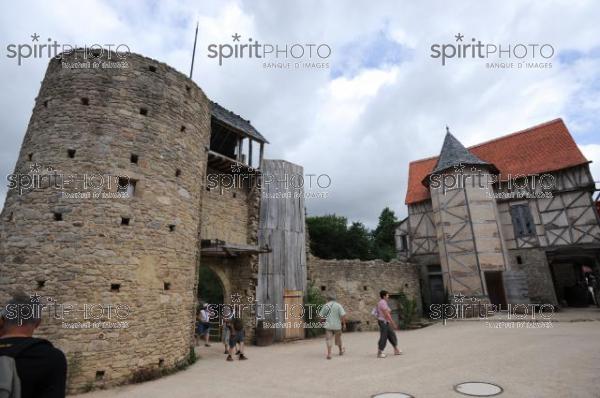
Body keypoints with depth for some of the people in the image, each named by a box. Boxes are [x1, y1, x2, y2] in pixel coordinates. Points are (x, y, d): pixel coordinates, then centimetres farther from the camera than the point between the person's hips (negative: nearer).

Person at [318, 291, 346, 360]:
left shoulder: (325, 305, -3)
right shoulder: (338, 305, -9)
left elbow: (321, 315, 1)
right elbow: (343, 315, -14)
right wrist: (344, 324, -4)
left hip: (328, 325, 0)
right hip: (337, 325, 0)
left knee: (329, 339, 1)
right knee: (338, 339, 19)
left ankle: (329, 354, -11)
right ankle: (341, 350, 38)